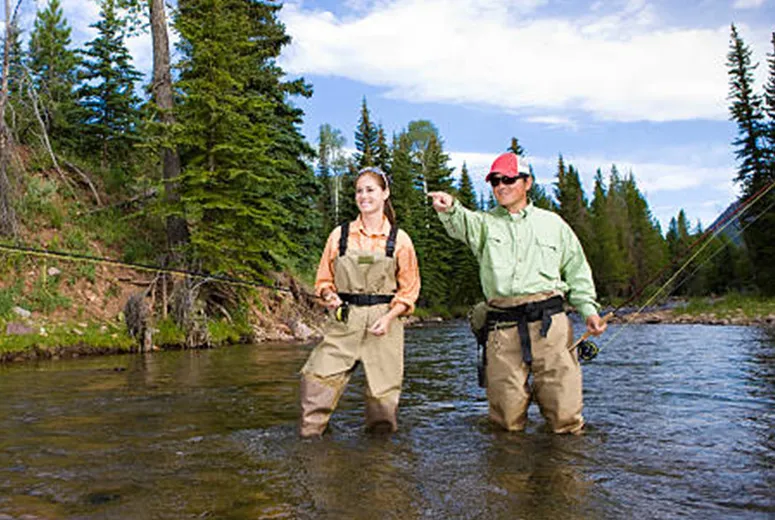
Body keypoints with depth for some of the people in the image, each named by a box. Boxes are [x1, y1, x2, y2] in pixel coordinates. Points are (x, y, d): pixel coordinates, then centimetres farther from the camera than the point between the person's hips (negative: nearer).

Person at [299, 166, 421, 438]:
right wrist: (329, 295, -8)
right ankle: (309, 434, 4)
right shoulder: (340, 235, 7)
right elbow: (324, 278, 14)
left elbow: (409, 288, 5)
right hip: (345, 319, 1)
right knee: (317, 375, -11)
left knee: (383, 388, 3)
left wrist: (389, 317, -9)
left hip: (385, 320, -1)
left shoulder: (399, 239, 3)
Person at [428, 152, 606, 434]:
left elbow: (577, 270, 21)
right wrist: (449, 209, -35)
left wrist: (588, 309, 7)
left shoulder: (552, 223, 17)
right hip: (502, 327, 0)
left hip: (549, 321, 0)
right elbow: (463, 224, -12)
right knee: (507, 420, 2)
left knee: (565, 417, -2)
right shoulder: (485, 223, 12)